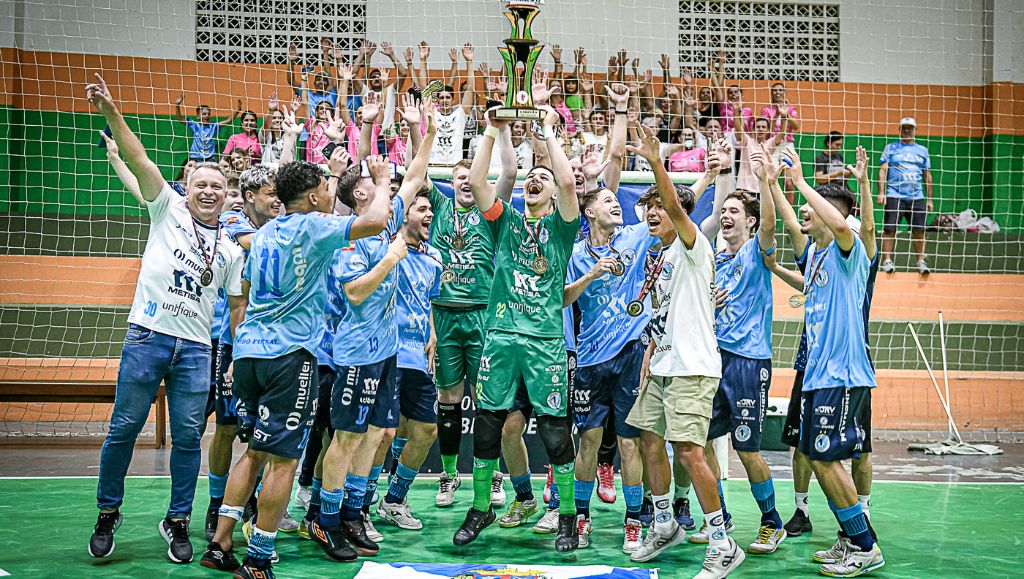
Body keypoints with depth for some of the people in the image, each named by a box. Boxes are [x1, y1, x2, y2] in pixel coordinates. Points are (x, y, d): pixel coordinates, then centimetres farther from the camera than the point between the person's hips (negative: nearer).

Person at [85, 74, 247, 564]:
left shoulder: (231, 251, 14)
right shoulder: (168, 209, 8)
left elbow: (236, 306, 17)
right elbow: (139, 160, -4)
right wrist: (111, 112, -15)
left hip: (196, 349, 3)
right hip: (147, 336, -2)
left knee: (188, 436, 3)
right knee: (124, 427, 2)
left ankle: (177, 522, 17)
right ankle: (107, 514, 19)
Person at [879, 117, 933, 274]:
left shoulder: (923, 150, 15)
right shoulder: (891, 148, 8)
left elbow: (927, 176, 17)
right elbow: (883, 170, 2)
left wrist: (930, 199, 13)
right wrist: (881, 192, -9)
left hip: (917, 197, 2)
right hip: (894, 196, -2)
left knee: (919, 230, 0)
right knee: (890, 229, -7)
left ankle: (921, 261, 9)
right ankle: (887, 260, -1)